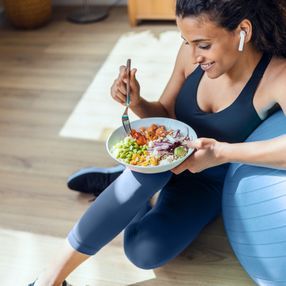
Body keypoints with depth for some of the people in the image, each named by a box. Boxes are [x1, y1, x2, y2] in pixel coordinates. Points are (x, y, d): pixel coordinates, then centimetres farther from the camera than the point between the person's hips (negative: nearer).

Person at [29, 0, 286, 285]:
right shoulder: (192, 52, -14)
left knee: (146, 253, -27)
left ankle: (130, 183, 2)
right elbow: (165, 113, 0)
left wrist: (223, 152, -45)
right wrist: (137, 103, -21)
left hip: (209, 180, -2)